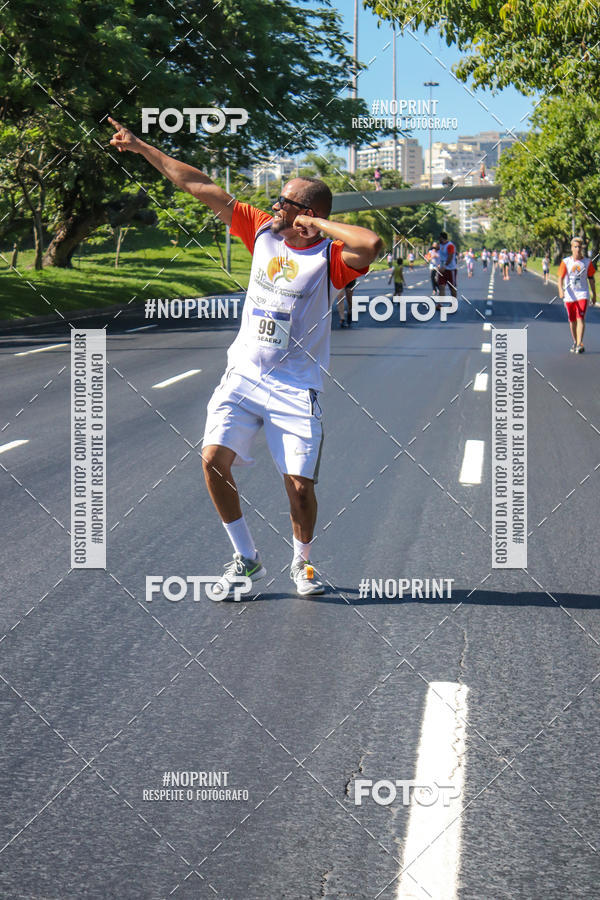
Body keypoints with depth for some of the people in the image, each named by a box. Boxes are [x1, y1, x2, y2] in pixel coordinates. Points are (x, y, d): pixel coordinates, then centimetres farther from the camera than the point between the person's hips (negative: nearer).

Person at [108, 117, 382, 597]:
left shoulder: (329, 258, -12)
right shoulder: (262, 230, 3)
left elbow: (371, 244, -35)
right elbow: (201, 187, 7)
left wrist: (318, 223, -21)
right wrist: (140, 147, 11)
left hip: (295, 387, -4)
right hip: (243, 375, 4)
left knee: (300, 485, -7)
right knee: (214, 458, -11)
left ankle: (302, 563, 23)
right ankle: (246, 558, 8)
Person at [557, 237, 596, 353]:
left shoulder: (587, 262, 3)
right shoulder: (565, 262, 0)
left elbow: (591, 279, 11)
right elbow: (560, 277, -8)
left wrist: (594, 294, 12)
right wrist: (560, 290, -25)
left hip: (583, 294, -1)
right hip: (569, 295, 1)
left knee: (580, 318, -14)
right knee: (572, 321, 10)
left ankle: (580, 344, -19)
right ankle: (575, 342, 27)